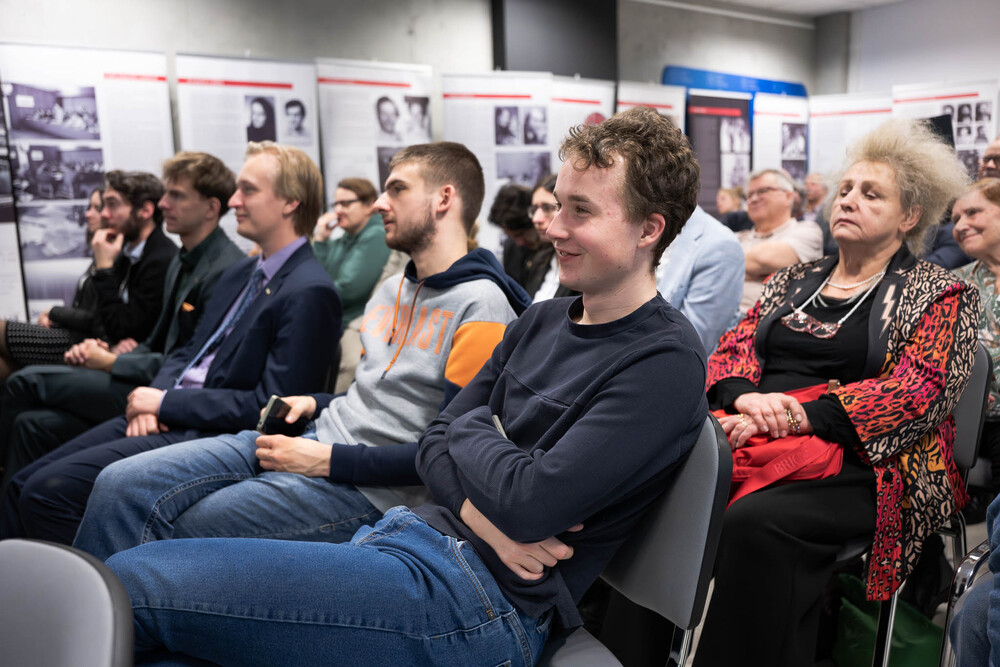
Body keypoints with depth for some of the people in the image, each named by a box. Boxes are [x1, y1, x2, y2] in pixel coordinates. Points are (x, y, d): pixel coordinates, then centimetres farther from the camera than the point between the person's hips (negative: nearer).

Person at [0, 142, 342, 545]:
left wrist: (165, 403, -13)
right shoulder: (240, 273, 15)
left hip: (209, 434, -9)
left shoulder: (309, 293, -16)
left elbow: (269, 407, -19)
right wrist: (152, 397, -2)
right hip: (163, 418, 9)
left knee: (48, 491, -16)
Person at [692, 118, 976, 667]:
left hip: (860, 462, -4)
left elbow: (920, 389, -7)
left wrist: (800, 417, -17)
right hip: (752, 436, 4)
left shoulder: (940, 293, 8)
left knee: (755, 522, -36)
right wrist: (745, 397, -10)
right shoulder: (794, 280, 23)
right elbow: (734, 347, 15)